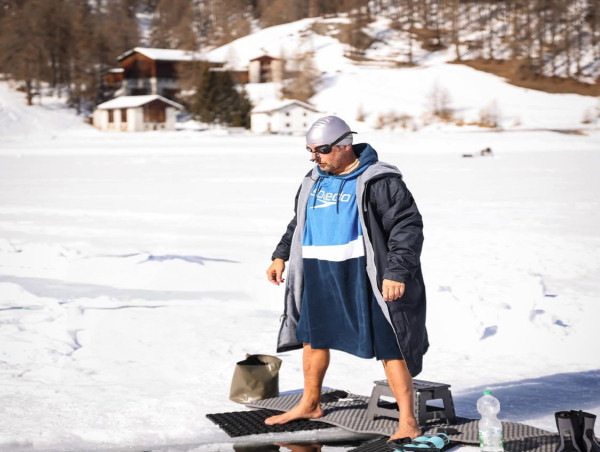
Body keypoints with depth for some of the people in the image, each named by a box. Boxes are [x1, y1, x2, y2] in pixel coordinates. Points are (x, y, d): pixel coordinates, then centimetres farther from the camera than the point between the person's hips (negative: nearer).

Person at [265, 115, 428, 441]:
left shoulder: (378, 181, -12)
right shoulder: (314, 181, 11)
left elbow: (407, 227, -15)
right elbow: (299, 223, 26)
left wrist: (397, 272, -24)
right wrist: (281, 256, 17)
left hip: (364, 277, -7)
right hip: (319, 278, 7)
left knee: (388, 346, -6)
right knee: (313, 336, 19)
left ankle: (408, 422, 0)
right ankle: (310, 404, 39)